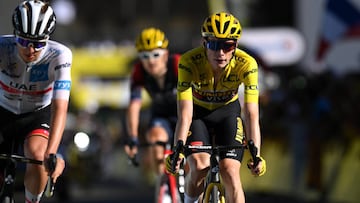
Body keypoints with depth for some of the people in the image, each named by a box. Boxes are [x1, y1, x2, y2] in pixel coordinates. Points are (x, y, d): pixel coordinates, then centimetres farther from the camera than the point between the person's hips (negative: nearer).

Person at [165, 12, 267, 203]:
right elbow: (185, 114, -35)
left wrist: (255, 154, -45)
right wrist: (178, 149, -49)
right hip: (198, 111, -1)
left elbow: (251, 113, -33)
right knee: (200, 167, -24)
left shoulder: (246, 64, -29)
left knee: (230, 172, -18)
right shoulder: (189, 62, -31)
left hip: (228, 111, 1)